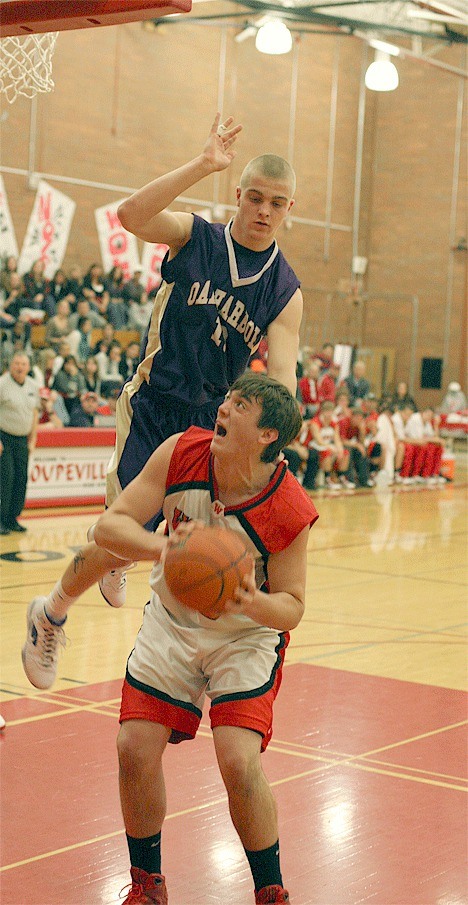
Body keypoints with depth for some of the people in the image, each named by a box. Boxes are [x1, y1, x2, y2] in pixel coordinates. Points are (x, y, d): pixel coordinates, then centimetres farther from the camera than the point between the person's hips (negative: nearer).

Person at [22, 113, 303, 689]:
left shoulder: (285, 290, -1)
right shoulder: (194, 238, -5)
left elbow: (281, 376, -11)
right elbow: (131, 215, -25)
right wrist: (204, 165, -30)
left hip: (214, 421, 3)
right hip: (153, 407, -3)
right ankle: (51, 613, 17)